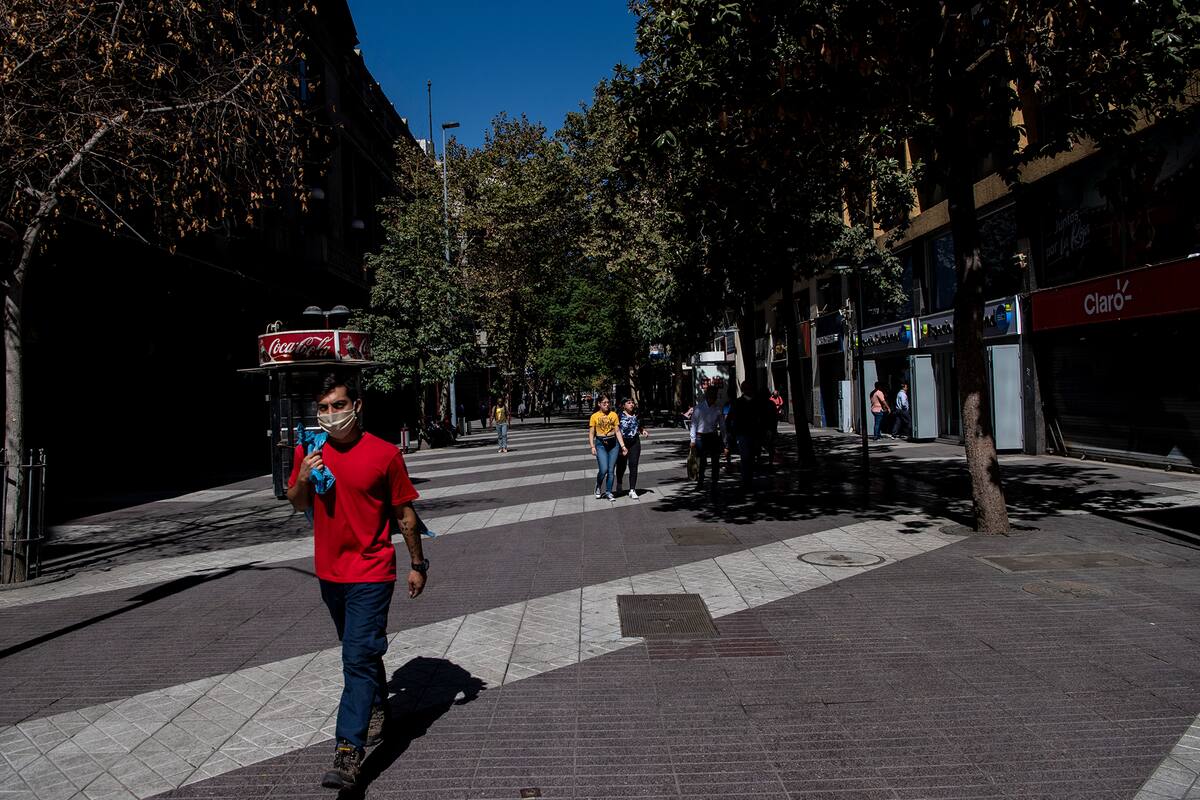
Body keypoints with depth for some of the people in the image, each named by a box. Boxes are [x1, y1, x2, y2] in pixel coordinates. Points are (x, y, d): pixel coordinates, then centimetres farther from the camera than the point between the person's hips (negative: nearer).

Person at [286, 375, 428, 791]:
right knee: (362, 651, 22)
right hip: (329, 572, 6)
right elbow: (298, 505, 12)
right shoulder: (309, 452, 0)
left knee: (359, 656, -11)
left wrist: (417, 564, 0)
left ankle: (347, 754, -8)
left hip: (371, 573, -5)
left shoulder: (385, 453, -13)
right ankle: (379, 708, 44)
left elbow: (404, 513, -5)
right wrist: (303, 479, -10)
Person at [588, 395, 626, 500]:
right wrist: (592, 446, -10)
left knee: (611, 470, 2)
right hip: (600, 444, -2)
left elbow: (617, 431, 6)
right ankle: (598, 487, 16)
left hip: (613, 443, 2)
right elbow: (591, 433, 2)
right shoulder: (594, 416, 2)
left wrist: (623, 446, 0)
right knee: (603, 469, -12)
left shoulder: (614, 415, 6)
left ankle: (608, 492, 14)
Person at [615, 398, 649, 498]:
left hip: (635, 442, 3)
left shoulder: (636, 415, 9)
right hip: (622, 442, -3)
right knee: (621, 465, 12)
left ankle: (632, 490, -6)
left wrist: (643, 431, 2)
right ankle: (619, 484, 39)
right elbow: (616, 430, -10)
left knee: (633, 466, -6)